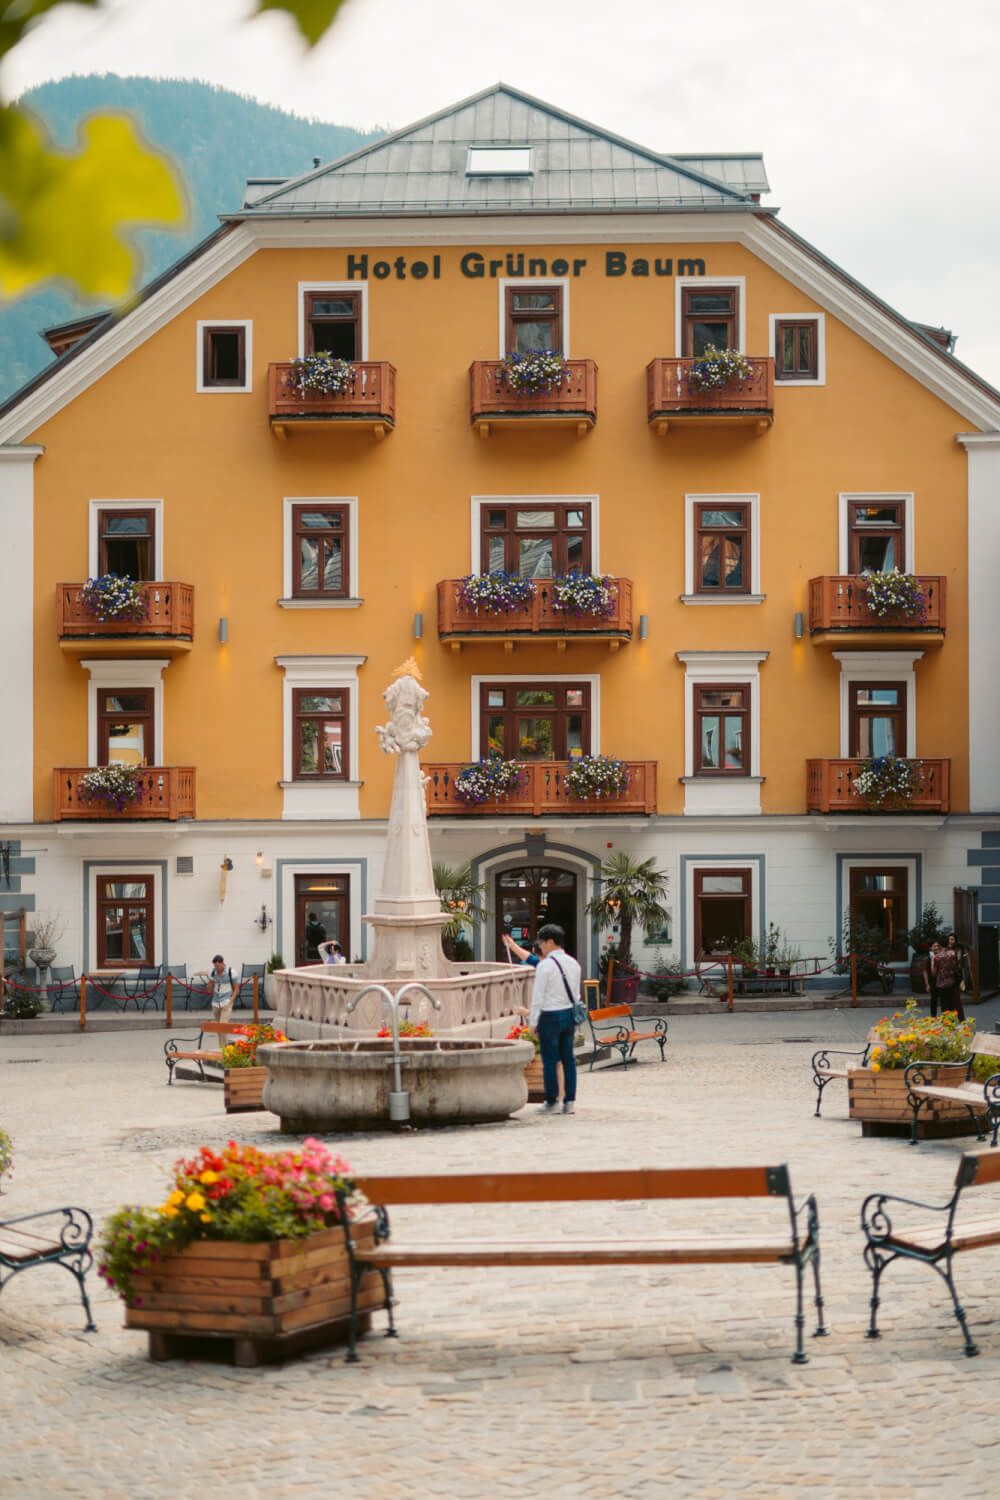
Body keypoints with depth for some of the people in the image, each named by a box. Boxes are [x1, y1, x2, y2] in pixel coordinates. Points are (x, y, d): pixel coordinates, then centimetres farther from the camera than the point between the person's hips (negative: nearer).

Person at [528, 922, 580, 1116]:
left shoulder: (545, 966, -14)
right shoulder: (573, 964, 8)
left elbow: (538, 996, -12)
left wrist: (533, 1021, -4)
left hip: (550, 1016, -7)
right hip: (569, 1013, 7)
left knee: (550, 1060, 1)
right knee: (568, 1058, 9)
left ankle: (551, 1102, 5)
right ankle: (570, 1101, 10)